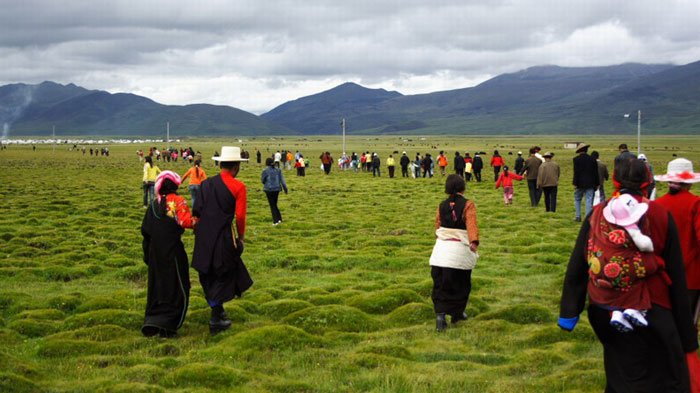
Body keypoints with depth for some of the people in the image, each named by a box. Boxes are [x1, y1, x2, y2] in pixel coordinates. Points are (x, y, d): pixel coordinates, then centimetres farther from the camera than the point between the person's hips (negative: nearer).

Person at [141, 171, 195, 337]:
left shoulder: (154, 204, 7)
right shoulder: (178, 201, -9)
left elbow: (145, 230, 7)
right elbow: (186, 222, -23)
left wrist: (147, 253, 16)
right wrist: (196, 221, -1)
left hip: (155, 253, 5)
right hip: (173, 252, -5)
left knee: (157, 287, 17)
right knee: (178, 289, 4)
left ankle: (151, 321, 16)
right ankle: (166, 326, -2)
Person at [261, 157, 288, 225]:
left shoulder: (265, 171, -11)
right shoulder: (278, 170, 1)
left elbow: (263, 180, -2)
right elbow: (282, 180, -1)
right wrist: (285, 188, 2)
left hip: (269, 189, -4)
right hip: (276, 189, 4)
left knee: (272, 205, 3)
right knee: (275, 204, 17)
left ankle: (276, 221, -1)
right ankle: (279, 219, 9)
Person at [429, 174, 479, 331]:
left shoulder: (442, 206, 7)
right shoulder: (468, 205, -5)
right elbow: (471, 224, -19)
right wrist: (474, 241, -29)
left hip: (441, 248, 3)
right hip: (460, 250, -3)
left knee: (440, 284, 7)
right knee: (461, 284, 15)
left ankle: (440, 314, -8)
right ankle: (457, 314, 27)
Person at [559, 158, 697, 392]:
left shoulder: (597, 215, 1)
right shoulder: (660, 216, -6)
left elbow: (577, 267, 1)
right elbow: (676, 276, -4)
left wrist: (569, 312, 8)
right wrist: (686, 333, 1)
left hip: (604, 312, 4)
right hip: (651, 312, -4)